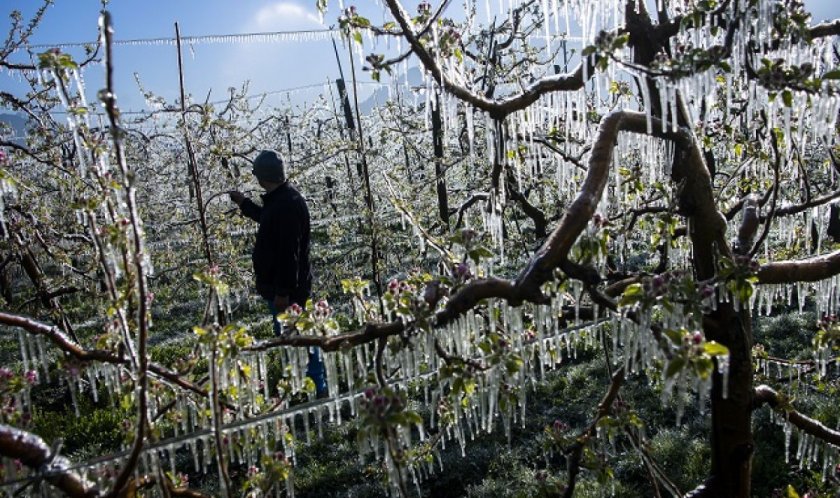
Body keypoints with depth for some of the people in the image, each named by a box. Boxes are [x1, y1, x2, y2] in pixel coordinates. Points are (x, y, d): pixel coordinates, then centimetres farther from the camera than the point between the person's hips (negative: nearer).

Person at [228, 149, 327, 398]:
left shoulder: (288, 204, -26)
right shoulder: (279, 198, 7)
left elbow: (290, 253, -28)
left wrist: (283, 291, -25)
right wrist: (244, 204, 36)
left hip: (285, 287, -11)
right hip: (279, 285, 11)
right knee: (287, 334, 21)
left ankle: (317, 388, 11)